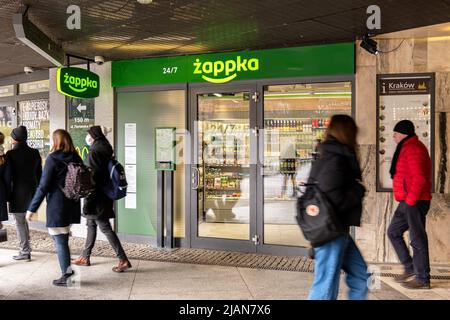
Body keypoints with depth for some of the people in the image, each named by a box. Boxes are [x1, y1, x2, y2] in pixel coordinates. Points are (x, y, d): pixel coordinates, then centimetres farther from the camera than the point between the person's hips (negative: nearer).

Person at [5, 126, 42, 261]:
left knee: (19, 222, 3)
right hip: (32, 190, 6)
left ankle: (25, 252, 7)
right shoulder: (35, 153, 4)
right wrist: (37, 191, 16)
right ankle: (26, 246, 30)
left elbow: (9, 175, -12)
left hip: (18, 192, -6)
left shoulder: (11, 154, -12)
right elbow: (39, 174, 9)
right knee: (23, 219, 23)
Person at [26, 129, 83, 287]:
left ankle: (67, 276, 5)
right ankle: (68, 271, 18)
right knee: (62, 239, 16)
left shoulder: (52, 159, -11)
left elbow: (43, 186, -13)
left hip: (57, 207, -6)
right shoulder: (76, 158, 6)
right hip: (72, 206, 6)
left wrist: (32, 208, -7)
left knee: (60, 241, 1)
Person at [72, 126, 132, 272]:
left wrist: (87, 202, -18)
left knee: (105, 228, -5)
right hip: (104, 196, 9)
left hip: (97, 198, -9)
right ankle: (85, 257, 29)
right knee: (91, 225, 18)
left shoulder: (93, 153, -17)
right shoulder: (105, 151, 10)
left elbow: (93, 178, -21)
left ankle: (123, 260, -4)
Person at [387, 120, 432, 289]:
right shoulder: (408, 148, 19)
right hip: (407, 201, 11)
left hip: (414, 202, -11)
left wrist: (410, 199, -18)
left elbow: (419, 179, -24)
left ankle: (422, 279, 6)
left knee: (417, 239, -3)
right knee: (393, 232, 15)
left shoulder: (412, 148, -15)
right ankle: (410, 267, 22)